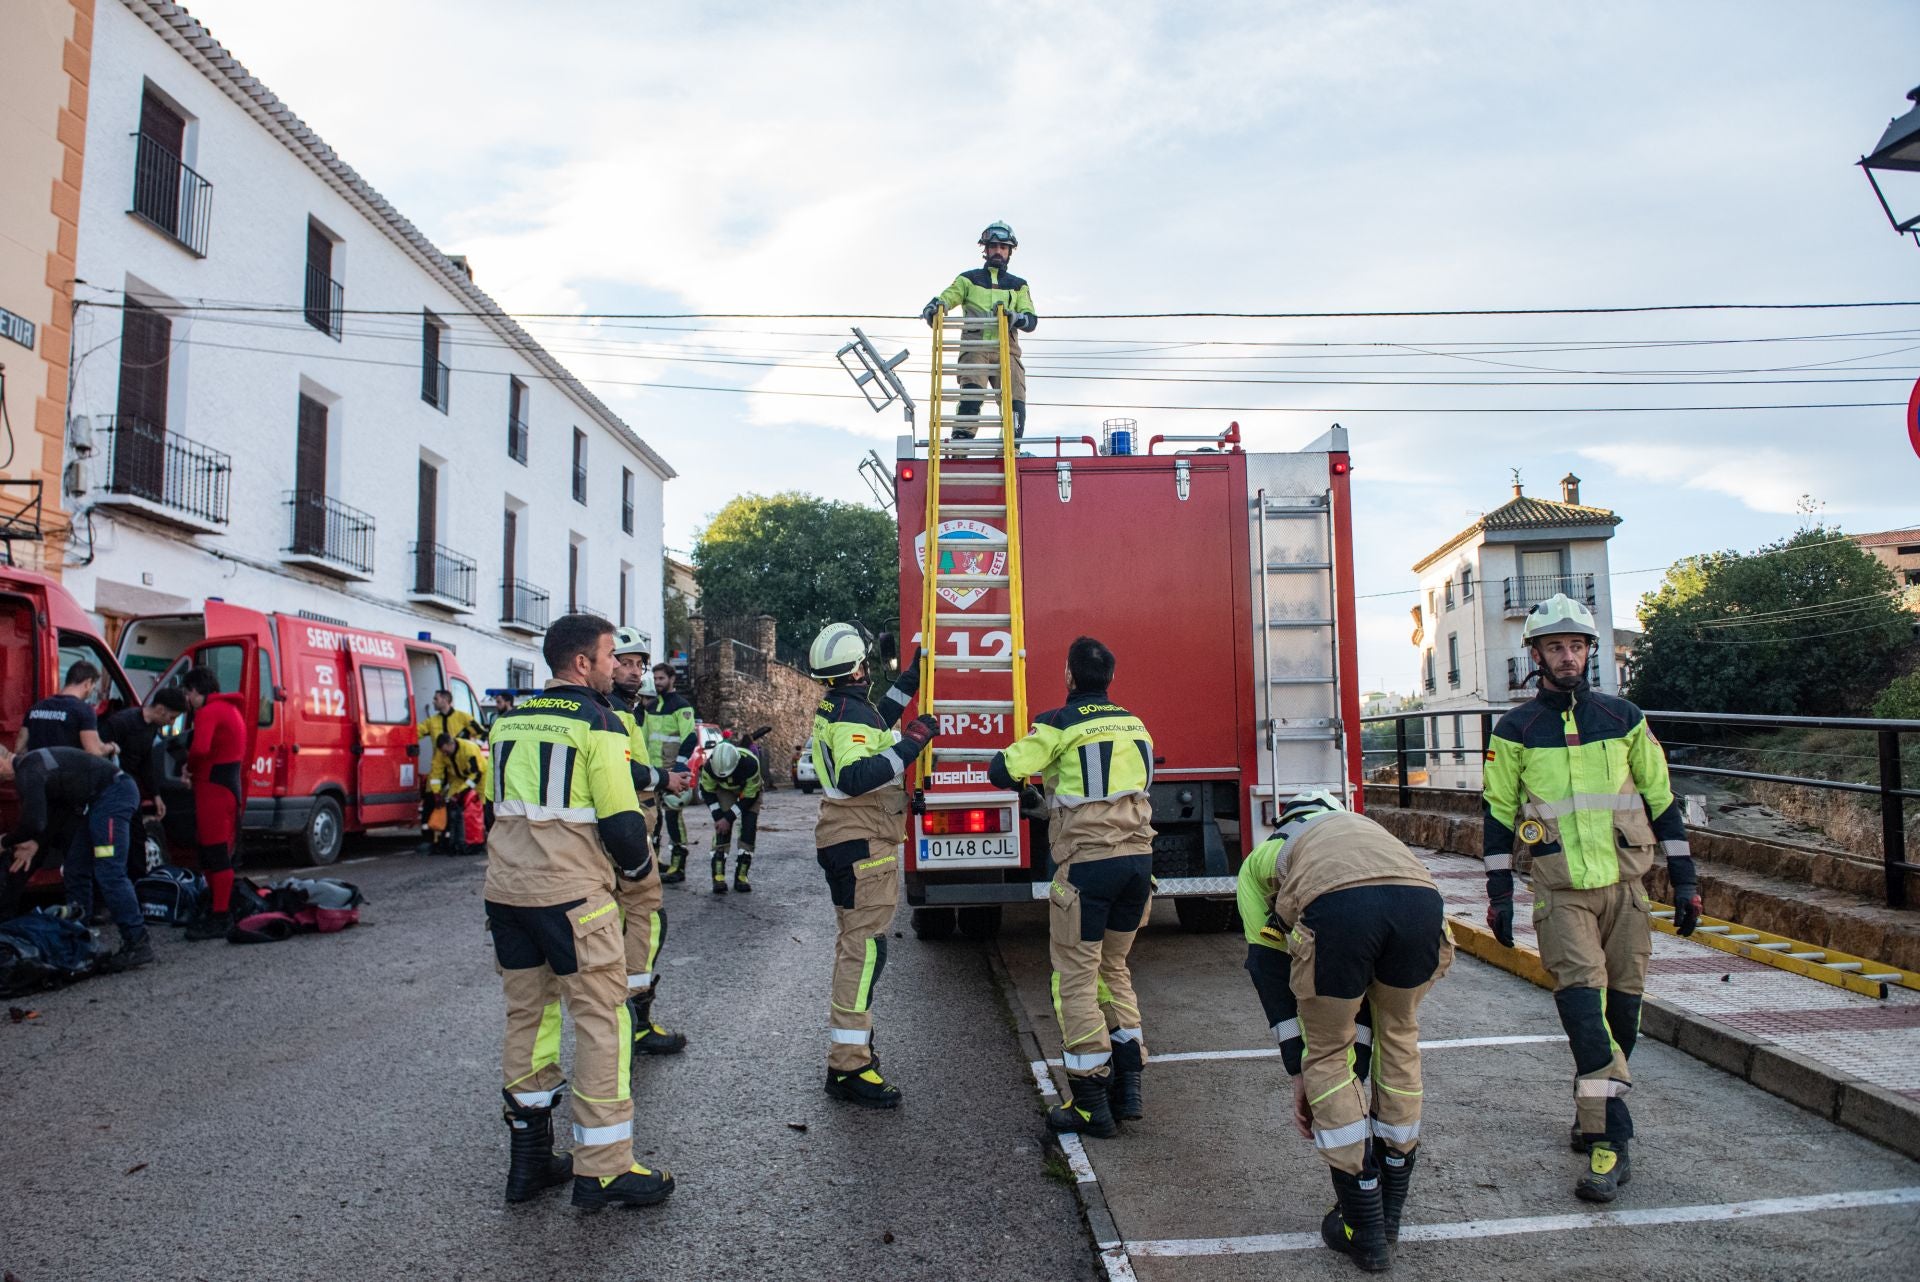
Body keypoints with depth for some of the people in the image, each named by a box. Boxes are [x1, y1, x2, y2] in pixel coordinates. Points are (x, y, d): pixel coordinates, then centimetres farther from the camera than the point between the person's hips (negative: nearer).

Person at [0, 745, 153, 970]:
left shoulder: (27, 771, -12)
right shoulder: (32, 764, 19)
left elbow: (33, 822, -16)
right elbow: (56, 812, 23)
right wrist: (35, 843, 13)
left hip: (114, 793, -11)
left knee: (108, 873, -14)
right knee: (75, 870, 15)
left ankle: (138, 944, -14)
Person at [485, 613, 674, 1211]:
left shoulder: (509, 720, 12)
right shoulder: (596, 721, -10)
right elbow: (621, 819, -13)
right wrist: (638, 865, 5)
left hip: (505, 888, 8)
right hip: (571, 893, -7)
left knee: (526, 1014, 15)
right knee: (601, 1019, 0)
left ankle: (530, 1158, 23)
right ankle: (603, 1170, 3)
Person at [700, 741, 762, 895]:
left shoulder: (750, 763, -41)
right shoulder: (710, 765, -34)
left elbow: (749, 797, -28)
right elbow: (707, 791, -15)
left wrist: (729, 818, -28)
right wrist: (718, 817, -23)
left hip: (750, 790, -1)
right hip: (724, 790, 1)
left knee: (749, 829, -14)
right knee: (722, 830, -16)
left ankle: (741, 875, -5)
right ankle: (718, 876, -15)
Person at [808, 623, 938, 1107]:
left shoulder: (836, 706, 12)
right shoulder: (852, 712, -19)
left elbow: (874, 726, 30)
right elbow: (855, 776, -33)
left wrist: (911, 678, 27)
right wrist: (911, 743, -32)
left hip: (849, 839, 11)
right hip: (862, 843, -11)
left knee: (856, 943, 21)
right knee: (865, 947, -11)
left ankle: (849, 1041, 33)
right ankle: (847, 1067, -11)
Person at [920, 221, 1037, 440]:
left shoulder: (1018, 285, 23)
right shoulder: (969, 279, 21)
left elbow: (1032, 321, 10)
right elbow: (947, 298, 7)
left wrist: (1014, 317, -13)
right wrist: (934, 306, -18)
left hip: (1006, 350, 2)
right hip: (975, 348, -2)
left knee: (1015, 403, -14)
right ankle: (960, 441, -30)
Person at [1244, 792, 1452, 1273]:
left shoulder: (1262, 858, 38)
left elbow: (1270, 971, 29)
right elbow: (1374, 986, 47)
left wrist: (1299, 1072, 32)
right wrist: (1358, 1074, 51)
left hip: (1336, 908, -4)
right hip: (1422, 898, 4)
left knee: (1327, 1055, 20)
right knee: (1399, 1035, 31)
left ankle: (1364, 1229, 28)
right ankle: (1390, 1206, 44)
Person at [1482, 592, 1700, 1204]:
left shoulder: (1624, 719, 5)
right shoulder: (1515, 730, 0)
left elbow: (1662, 799, 10)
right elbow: (1499, 811, 5)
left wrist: (1684, 879, 7)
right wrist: (1499, 893, 2)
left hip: (1624, 886, 2)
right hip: (1560, 893, -2)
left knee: (1621, 1007, 7)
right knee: (1583, 1004, -13)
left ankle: (1595, 1114, 28)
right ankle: (1609, 1141, -10)